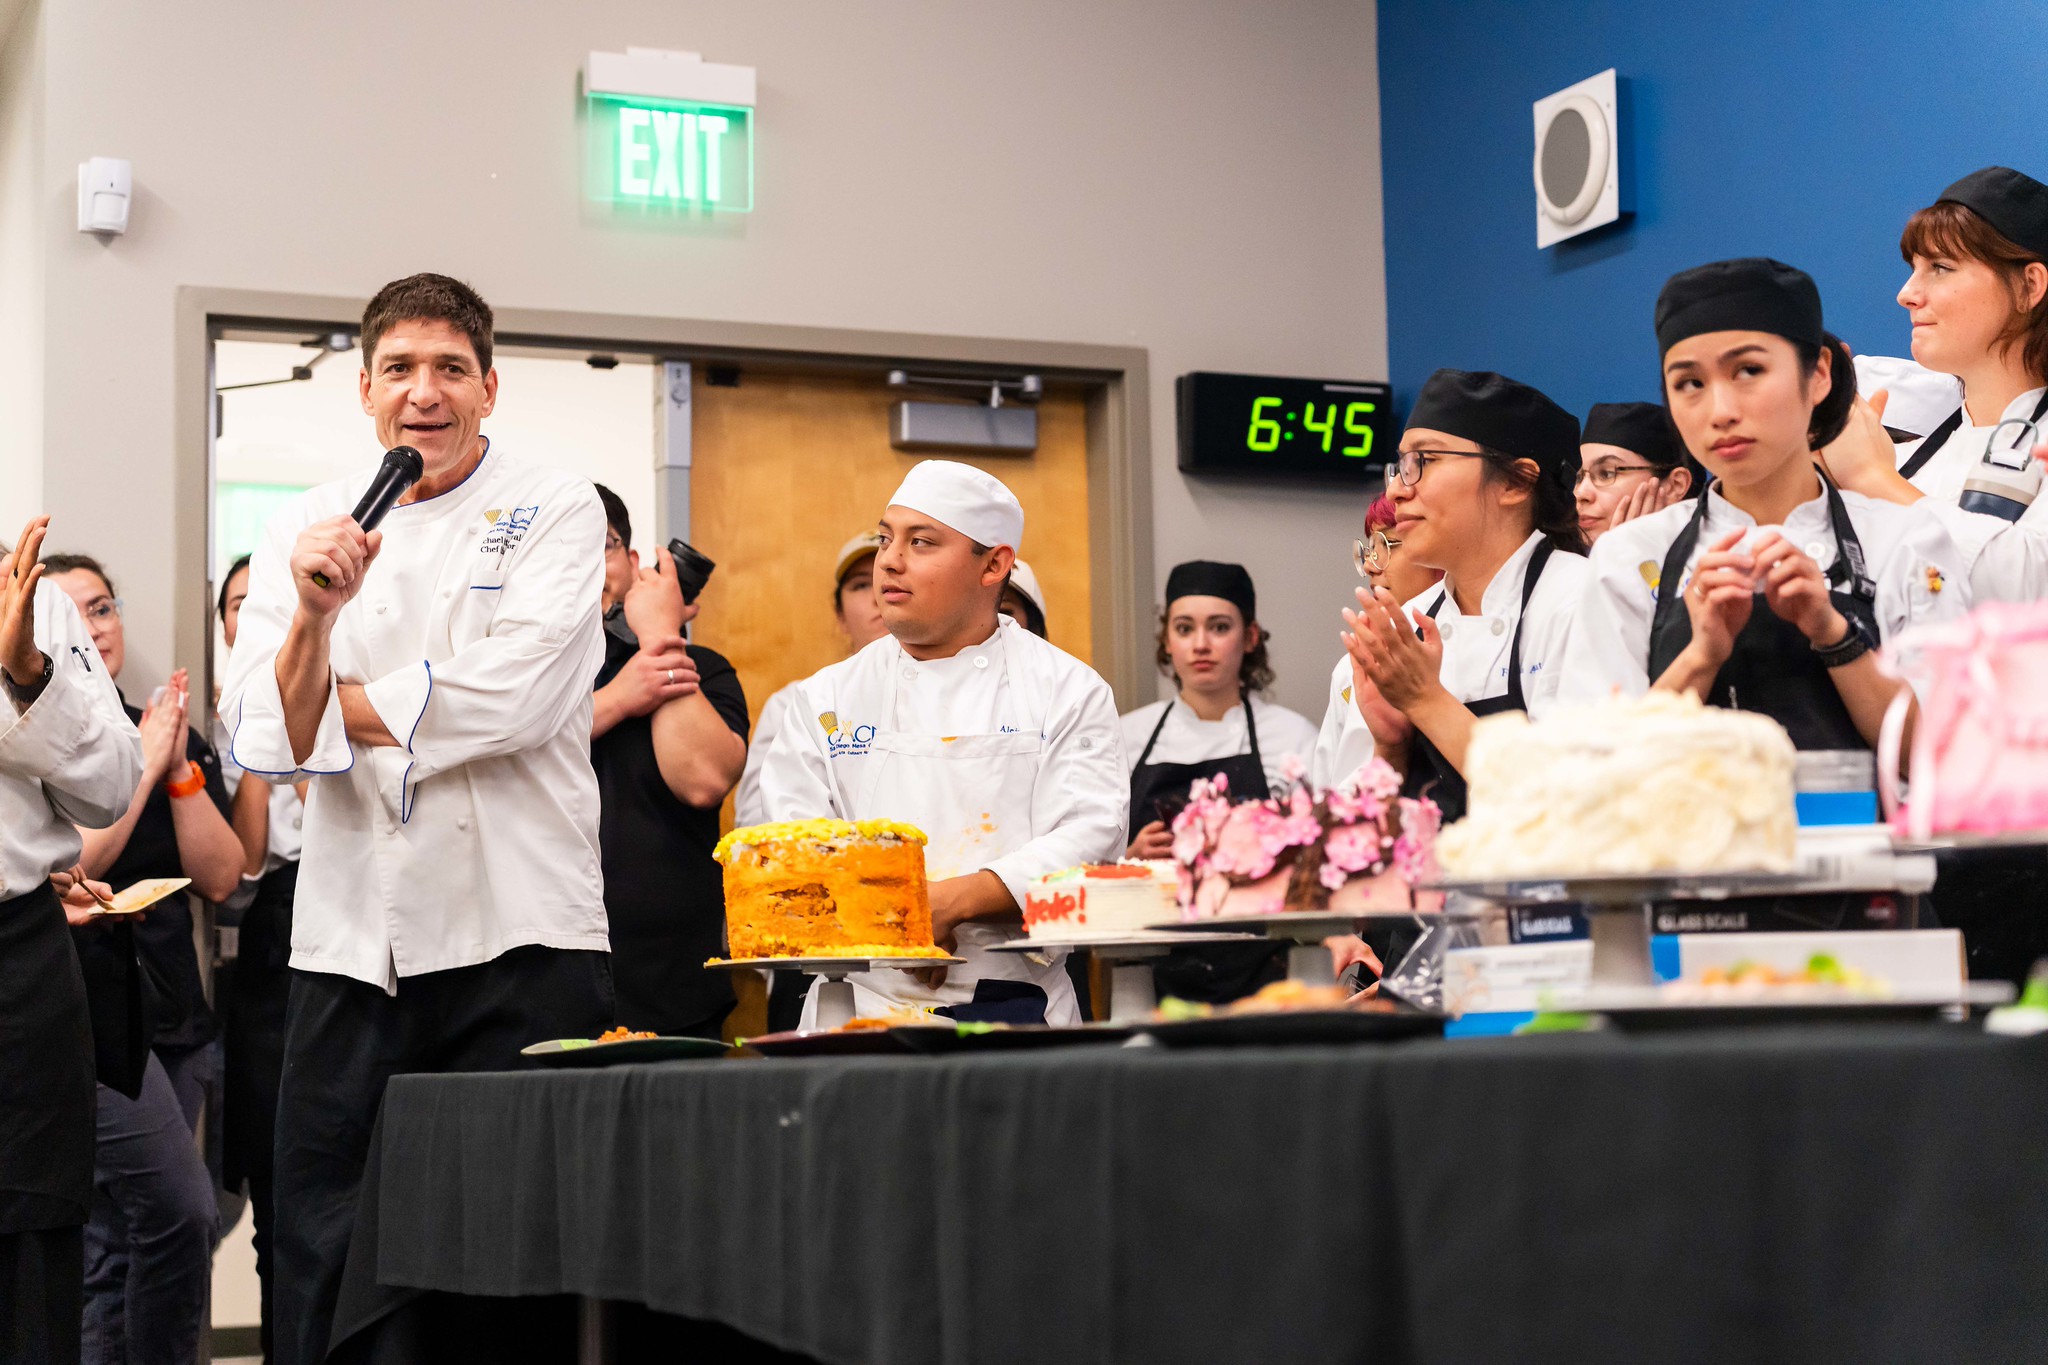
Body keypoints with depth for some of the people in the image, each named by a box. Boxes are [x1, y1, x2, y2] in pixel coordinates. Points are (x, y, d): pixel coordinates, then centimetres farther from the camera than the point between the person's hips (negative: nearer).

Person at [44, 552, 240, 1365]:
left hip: (173, 1013, 5)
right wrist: (141, 764, -12)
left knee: (114, 1240, 5)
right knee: (182, 1210, -16)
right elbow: (63, 865, -15)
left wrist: (181, 769, -7)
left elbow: (220, 876, 3)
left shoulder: (177, 738, 12)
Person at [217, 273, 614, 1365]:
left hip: (520, 935, -2)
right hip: (349, 942, 3)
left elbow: (513, 698, -13)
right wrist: (315, 615, -17)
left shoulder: (555, 512, 2)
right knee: (323, 1248, 5)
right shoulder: (304, 529, 10)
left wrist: (335, 703, -2)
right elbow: (265, 747, 0)